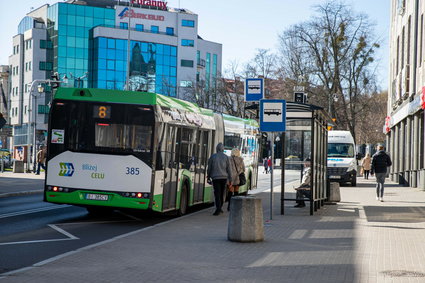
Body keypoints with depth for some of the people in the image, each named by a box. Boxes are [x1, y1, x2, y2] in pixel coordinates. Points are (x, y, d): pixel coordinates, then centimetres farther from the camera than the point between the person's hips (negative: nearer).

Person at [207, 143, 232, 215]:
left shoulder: (213, 156, 0)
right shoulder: (226, 157, 2)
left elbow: (209, 168, 5)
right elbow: (229, 169, 2)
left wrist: (208, 177, 19)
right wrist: (230, 180, 7)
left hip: (215, 178, -2)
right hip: (224, 177, 2)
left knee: (217, 193, -5)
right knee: (222, 193, 15)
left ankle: (218, 208, -19)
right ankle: (220, 207, 23)